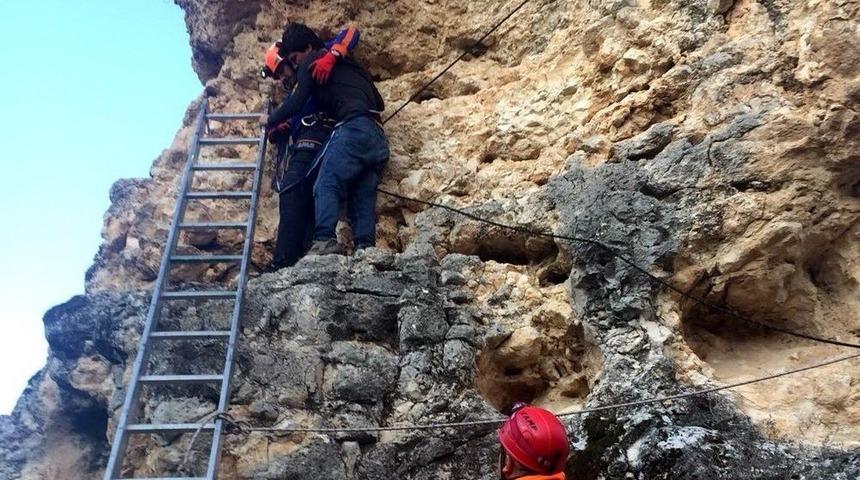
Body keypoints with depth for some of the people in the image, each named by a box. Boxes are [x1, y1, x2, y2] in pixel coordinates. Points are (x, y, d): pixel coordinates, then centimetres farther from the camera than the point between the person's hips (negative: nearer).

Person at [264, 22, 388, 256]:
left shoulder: (313, 61, 14)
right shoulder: (353, 66, 35)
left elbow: (296, 103, 5)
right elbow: (379, 103, 36)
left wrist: (271, 121, 20)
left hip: (353, 128, -7)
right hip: (379, 138, 8)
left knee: (327, 185, -15)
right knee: (363, 198, 0)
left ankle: (325, 241, -33)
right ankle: (365, 249, -14)